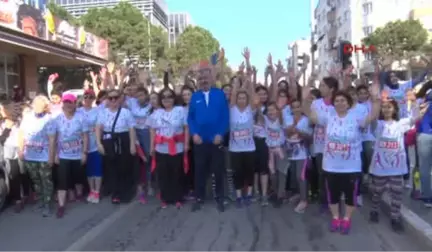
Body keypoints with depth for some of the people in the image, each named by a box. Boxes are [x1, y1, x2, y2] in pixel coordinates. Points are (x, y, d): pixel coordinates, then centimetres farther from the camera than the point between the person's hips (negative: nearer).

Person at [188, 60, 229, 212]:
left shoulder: (220, 94, 0)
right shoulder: (195, 96, 5)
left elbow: (225, 116, -3)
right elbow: (190, 117, 5)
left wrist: (220, 134, -11)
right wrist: (194, 134, -9)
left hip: (216, 140, -1)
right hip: (200, 140, 1)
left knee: (218, 170, 9)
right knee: (200, 171, 9)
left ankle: (220, 198, 23)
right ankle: (199, 198, 22)